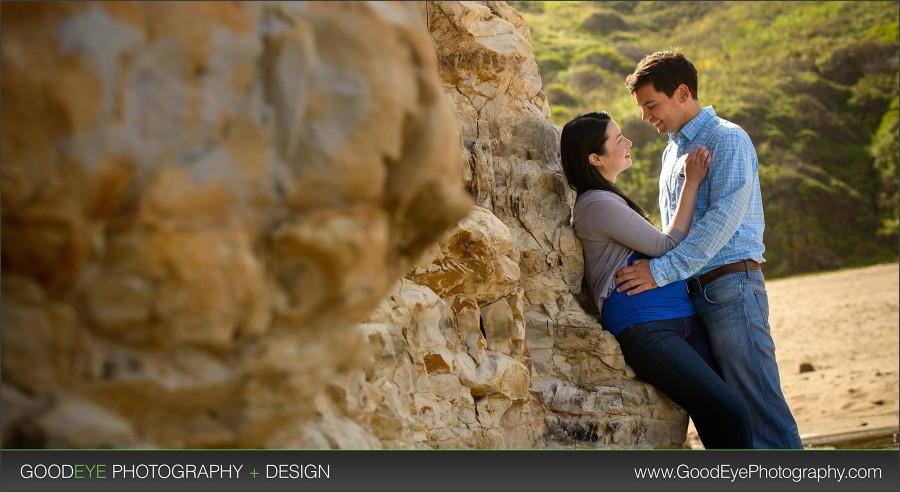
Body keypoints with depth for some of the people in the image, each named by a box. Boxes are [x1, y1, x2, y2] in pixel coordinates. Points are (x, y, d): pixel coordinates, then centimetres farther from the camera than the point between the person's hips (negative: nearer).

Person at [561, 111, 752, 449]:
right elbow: (667, 246, -6)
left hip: (681, 320, 10)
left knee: (717, 419, -1)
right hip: (644, 329, -10)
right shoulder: (597, 204, -10)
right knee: (730, 412, -18)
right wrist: (692, 183, 0)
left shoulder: (609, 199, 22)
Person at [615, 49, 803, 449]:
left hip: (731, 285, -8)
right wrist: (650, 267, 10)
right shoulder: (672, 151, 22)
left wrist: (663, 270, -22)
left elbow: (726, 216, -17)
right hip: (693, 293, 8)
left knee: (758, 404, -10)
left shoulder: (727, 139, -5)